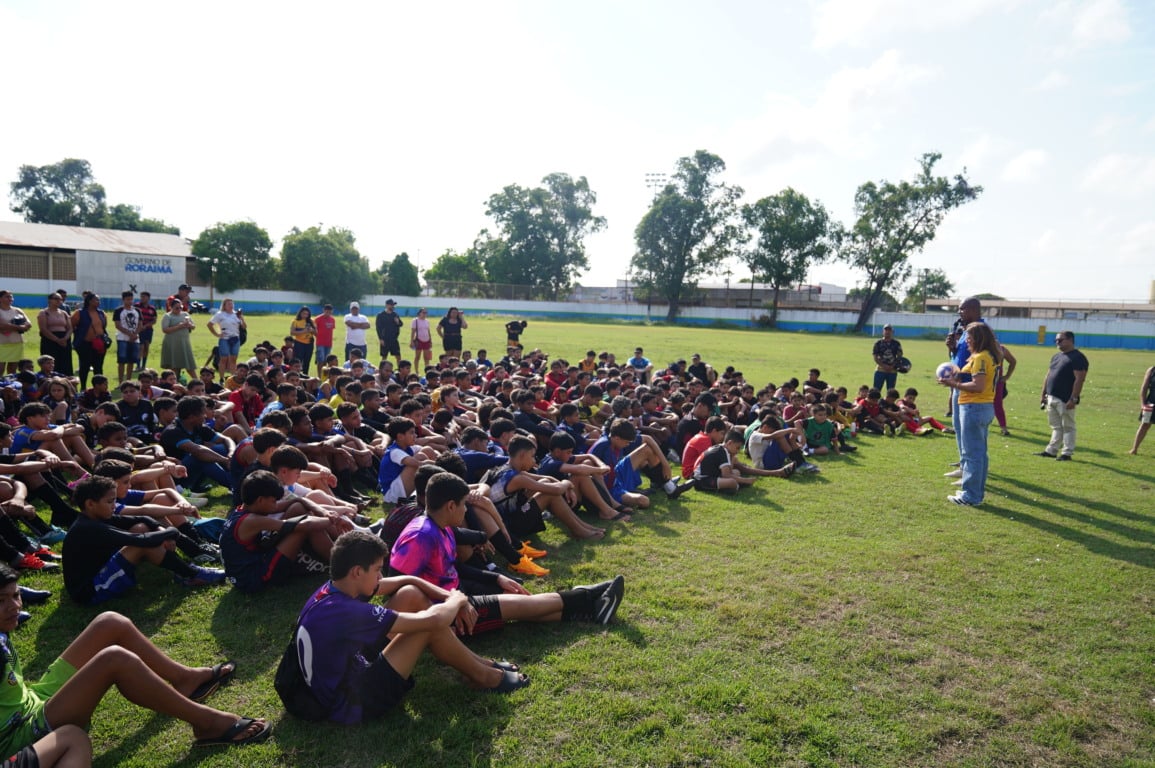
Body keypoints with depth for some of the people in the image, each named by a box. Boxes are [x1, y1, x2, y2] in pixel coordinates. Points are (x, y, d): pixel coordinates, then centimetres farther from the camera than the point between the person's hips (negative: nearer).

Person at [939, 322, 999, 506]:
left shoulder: (980, 358, -16)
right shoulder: (989, 357, 14)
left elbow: (978, 386, -23)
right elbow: (977, 381, 12)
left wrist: (954, 384, -16)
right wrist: (958, 379, 5)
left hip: (974, 408, -10)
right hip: (985, 407, 10)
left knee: (972, 454, -4)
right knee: (979, 453, 15)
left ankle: (970, 496, 1)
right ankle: (977, 492, 24)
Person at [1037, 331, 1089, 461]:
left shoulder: (1078, 358, -11)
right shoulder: (1056, 356, 17)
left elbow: (1079, 380, -17)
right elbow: (1048, 376, 20)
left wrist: (1073, 399, -21)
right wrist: (1043, 394, 15)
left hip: (1065, 400, -8)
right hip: (1051, 398, 8)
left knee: (1067, 427, 1)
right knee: (1056, 427, 15)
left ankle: (1067, 453, 7)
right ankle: (1051, 451, 20)